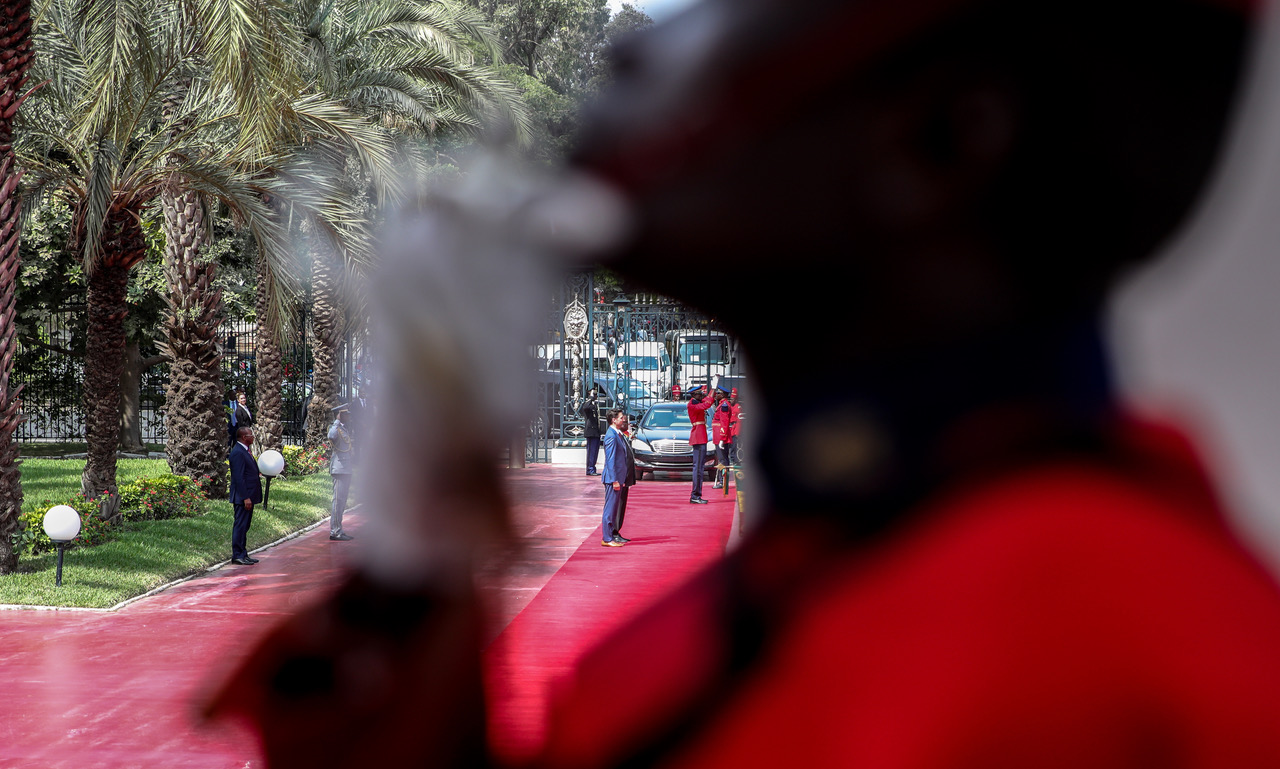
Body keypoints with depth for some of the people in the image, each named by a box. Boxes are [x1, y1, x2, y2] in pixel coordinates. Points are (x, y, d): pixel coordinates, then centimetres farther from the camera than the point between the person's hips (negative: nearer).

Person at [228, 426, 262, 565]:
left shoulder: (245, 451, 16)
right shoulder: (238, 452, -16)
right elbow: (239, 477, -21)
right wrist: (245, 498, -23)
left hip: (249, 496, 10)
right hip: (242, 497, -10)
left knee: (244, 526, 13)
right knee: (240, 526, -6)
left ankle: (243, 554, 18)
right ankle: (237, 555, -4)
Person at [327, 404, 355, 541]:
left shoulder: (345, 429, 18)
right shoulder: (335, 428, -11)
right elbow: (332, 436, -37)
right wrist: (337, 421, -28)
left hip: (346, 470, 10)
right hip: (339, 470, -10)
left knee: (342, 501, 12)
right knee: (338, 500, -9)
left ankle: (338, 531, 18)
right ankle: (335, 532, -8)